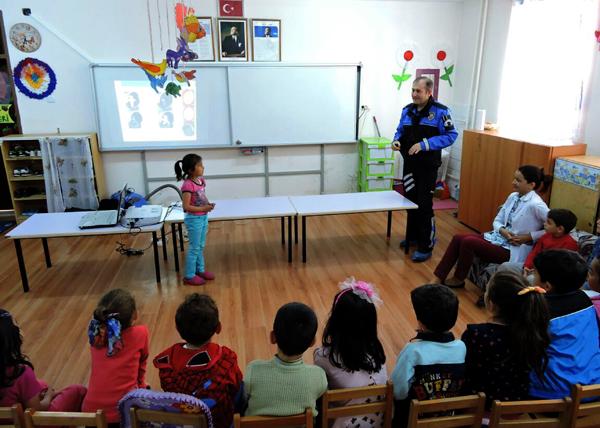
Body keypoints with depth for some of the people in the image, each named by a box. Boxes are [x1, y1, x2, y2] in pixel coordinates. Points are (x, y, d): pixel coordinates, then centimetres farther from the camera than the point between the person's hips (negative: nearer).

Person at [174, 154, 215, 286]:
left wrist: (208, 204, -3)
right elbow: (186, 206, -23)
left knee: (201, 246, 20)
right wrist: (203, 208, -24)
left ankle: (200, 270, 35)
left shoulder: (201, 180, 3)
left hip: (203, 217, 8)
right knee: (194, 248, 3)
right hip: (194, 219, -8)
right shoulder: (188, 185, -22)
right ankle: (189, 276, 16)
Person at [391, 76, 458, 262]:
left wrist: (424, 144, -23)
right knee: (411, 202, 15)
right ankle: (412, 236, 33)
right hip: (409, 165, 6)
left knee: (424, 205, -6)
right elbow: (400, 131, 18)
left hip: (428, 167, -6)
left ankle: (426, 247, 3)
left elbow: (451, 135, -13)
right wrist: (396, 141, -7)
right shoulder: (407, 110, 8)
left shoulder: (440, 111, -10)